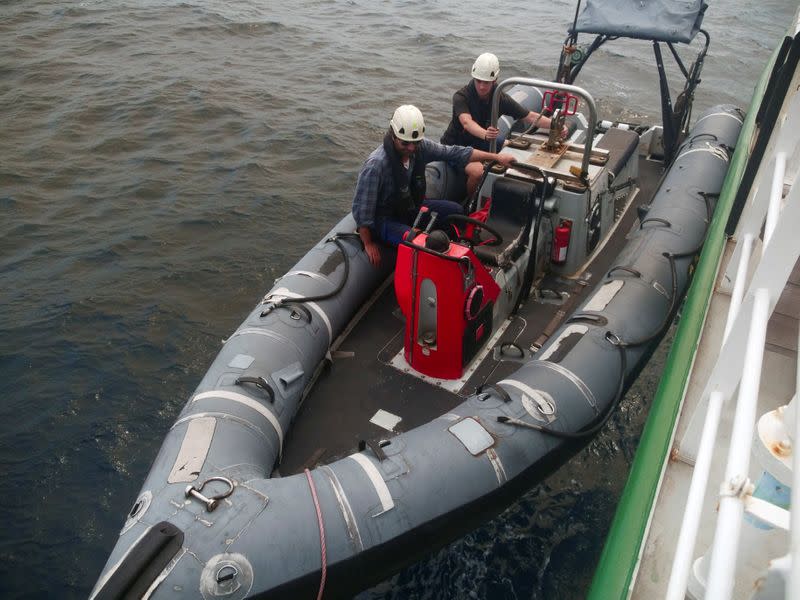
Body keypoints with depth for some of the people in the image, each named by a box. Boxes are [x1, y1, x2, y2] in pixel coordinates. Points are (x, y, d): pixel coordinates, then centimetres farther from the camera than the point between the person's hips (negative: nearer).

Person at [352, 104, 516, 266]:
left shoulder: (420, 147, -11)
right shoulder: (376, 164, -30)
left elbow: (454, 153, -1)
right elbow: (361, 208, -25)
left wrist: (496, 157, -1)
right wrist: (369, 244, -19)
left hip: (410, 207, 8)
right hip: (385, 219, -7)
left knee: (456, 211, 3)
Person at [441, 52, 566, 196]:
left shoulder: (501, 98, -7)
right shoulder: (461, 96, -21)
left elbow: (530, 116, -5)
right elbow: (466, 122, -40)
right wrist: (485, 134, -60)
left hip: (480, 145, 6)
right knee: (478, 171, -31)